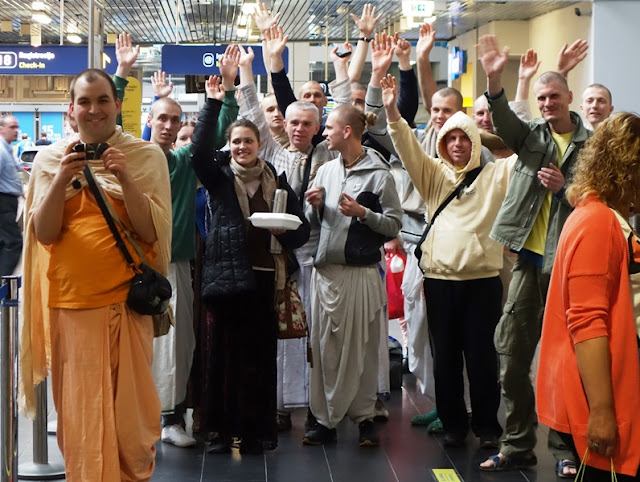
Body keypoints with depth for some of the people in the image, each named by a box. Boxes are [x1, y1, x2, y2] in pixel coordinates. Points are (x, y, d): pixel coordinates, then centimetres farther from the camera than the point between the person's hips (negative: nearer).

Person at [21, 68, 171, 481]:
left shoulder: (146, 156, 0)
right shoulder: (50, 159, 6)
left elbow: (151, 231, -6)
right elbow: (44, 234, -2)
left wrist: (125, 178, -18)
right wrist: (61, 180, -15)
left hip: (126, 299, -1)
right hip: (70, 302, 2)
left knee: (128, 407, 3)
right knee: (80, 411, 7)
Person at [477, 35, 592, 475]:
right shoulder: (532, 136, 9)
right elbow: (504, 121, -12)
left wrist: (565, 187, -14)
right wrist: (494, 79, -29)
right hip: (531, 260, 3)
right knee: (511, 355, 5)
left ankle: (566, 448, 15)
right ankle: (518, 445, 16)